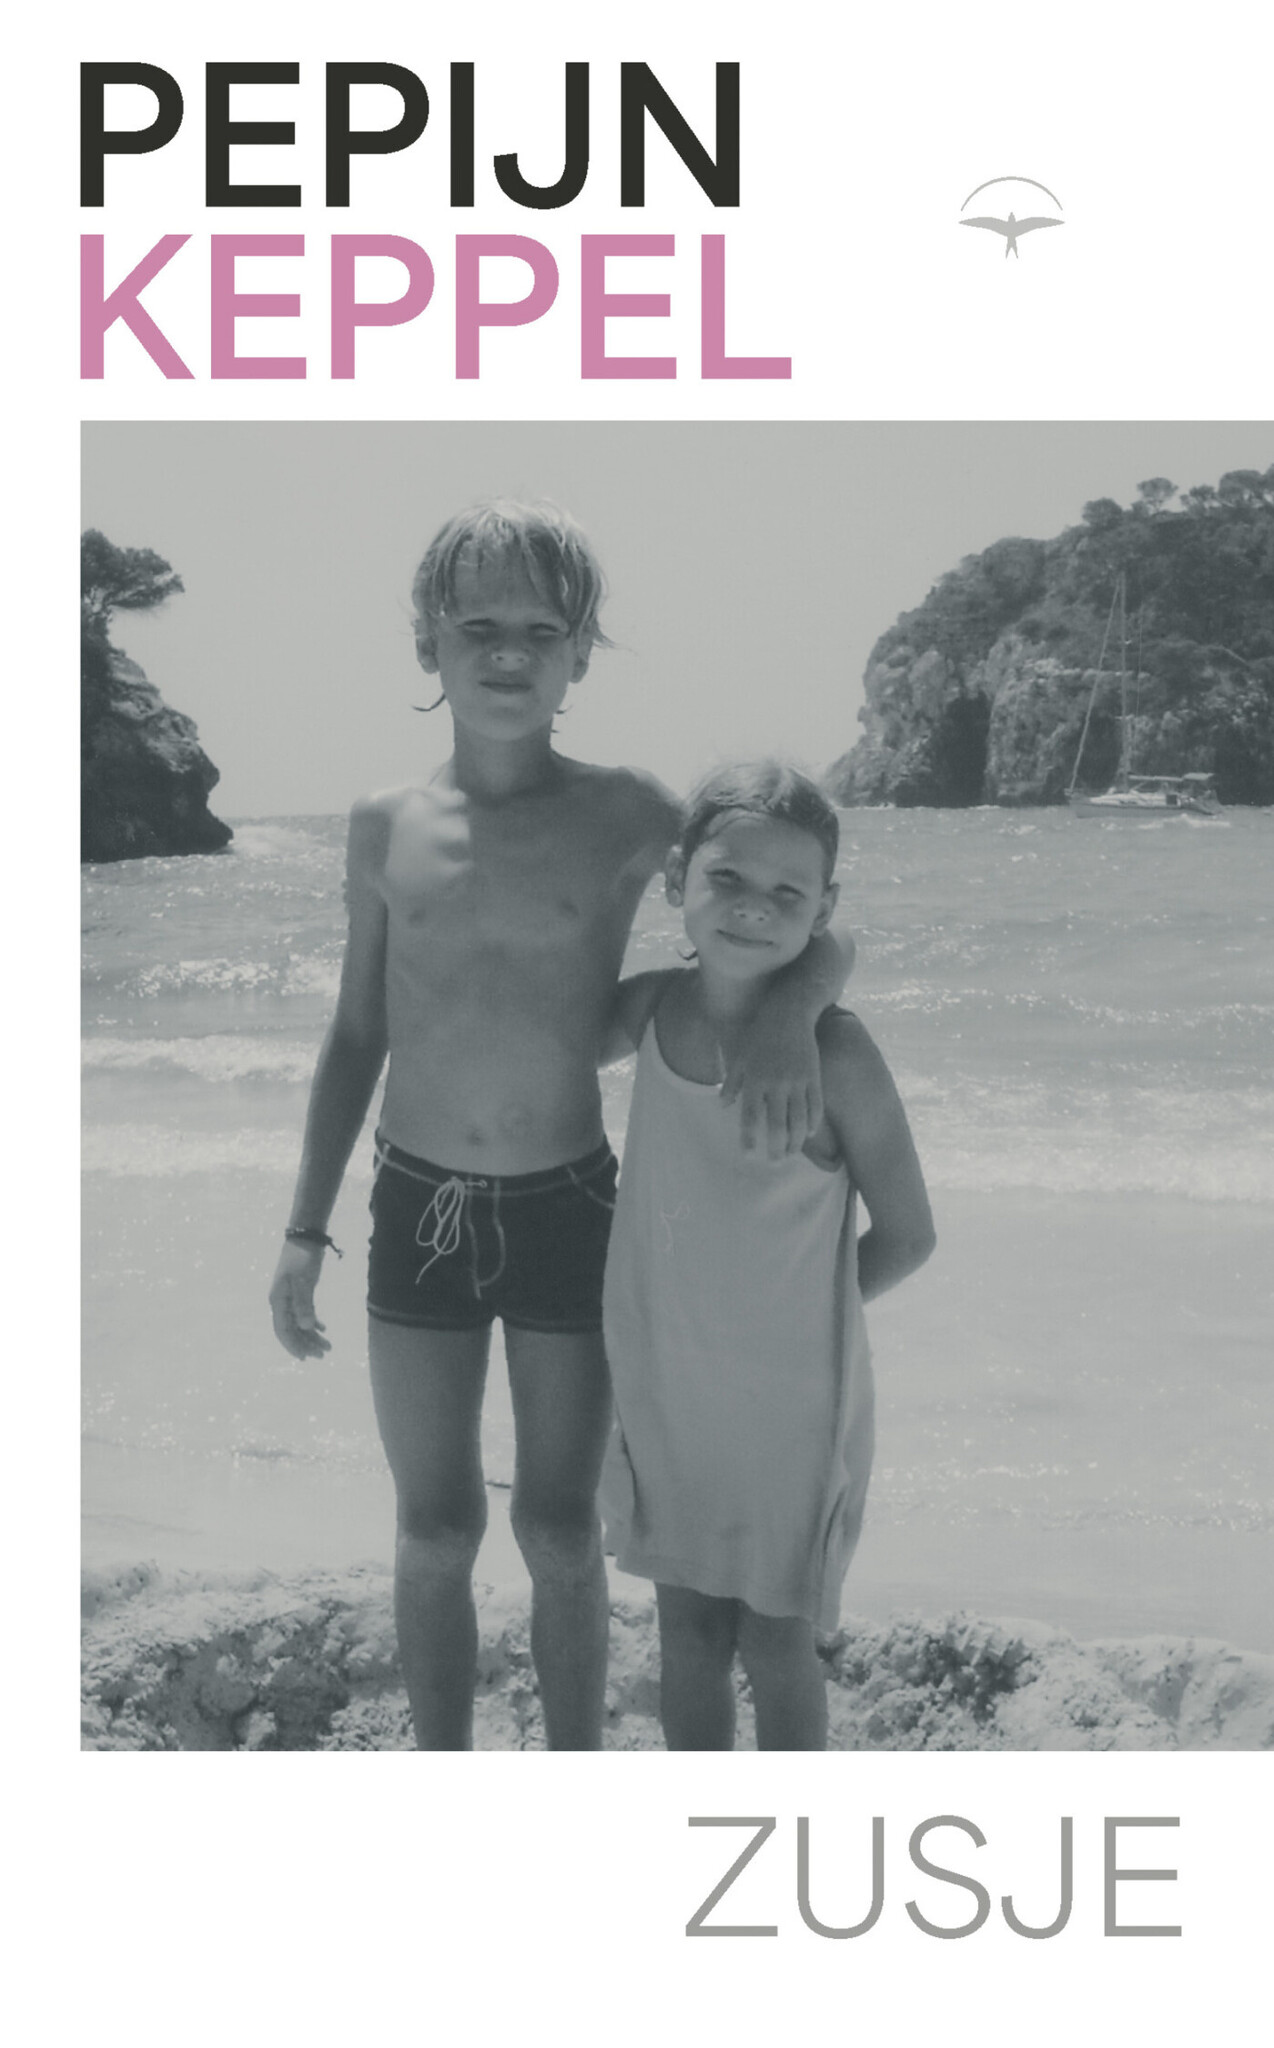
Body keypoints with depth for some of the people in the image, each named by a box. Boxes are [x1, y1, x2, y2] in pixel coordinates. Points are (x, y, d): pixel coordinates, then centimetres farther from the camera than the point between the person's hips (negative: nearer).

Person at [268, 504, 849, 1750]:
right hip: (418, 1212, 2)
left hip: (568, 1212, -2)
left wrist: (791, 1016, -29)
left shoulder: (624, 818, -8)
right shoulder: (385, 827, 0)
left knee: (559, 1532, 10)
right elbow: (356, 1038, 8)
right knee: (435, 1532, 12)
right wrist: (305, 1230, 7)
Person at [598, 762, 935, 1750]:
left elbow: (907, 1236, -10)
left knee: (776, 1643, 11)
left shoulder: (836, 1053, -20)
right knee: (688, 1633, 19)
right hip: (666, 1390, 5)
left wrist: (792, 1316, -5)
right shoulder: (651, 1009, -7)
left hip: (792, 1403, -4)